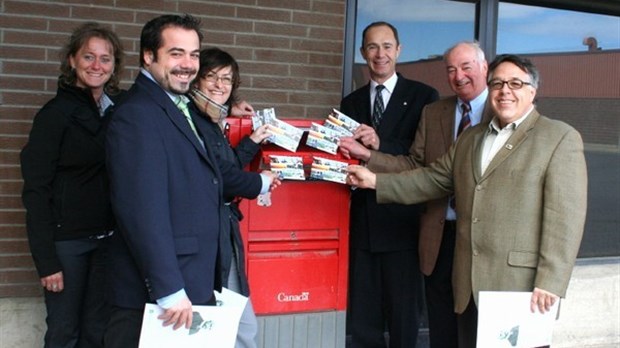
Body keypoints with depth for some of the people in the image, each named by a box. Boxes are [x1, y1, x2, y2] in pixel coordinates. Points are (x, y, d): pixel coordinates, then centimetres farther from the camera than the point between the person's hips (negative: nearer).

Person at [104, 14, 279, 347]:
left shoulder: (185, 110, 13)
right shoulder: (136, 115, -16)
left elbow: (210, 171, 29)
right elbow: (143, 211, -23)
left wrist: (258, 182, 44)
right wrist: (169, 291, -24)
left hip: (195, 286, 9)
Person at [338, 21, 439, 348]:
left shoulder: (423, 96, 0)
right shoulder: (350, 102, 15)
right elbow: (349, 156, 16)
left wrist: (380, 145, -21)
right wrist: (345, 150, -6)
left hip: (402, 222, -4)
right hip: (362, 222, 4)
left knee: (403, 315, 4)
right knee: (362, 318, 10)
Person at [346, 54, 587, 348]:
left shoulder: (560, 138, -3)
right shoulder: (470, 138, 19)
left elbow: (564, 216, -11)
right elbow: (433, 179, 18)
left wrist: (550, 284, -17)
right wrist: (375, 180, 8)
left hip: (521, 285, -6)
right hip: (469, 285, 6)